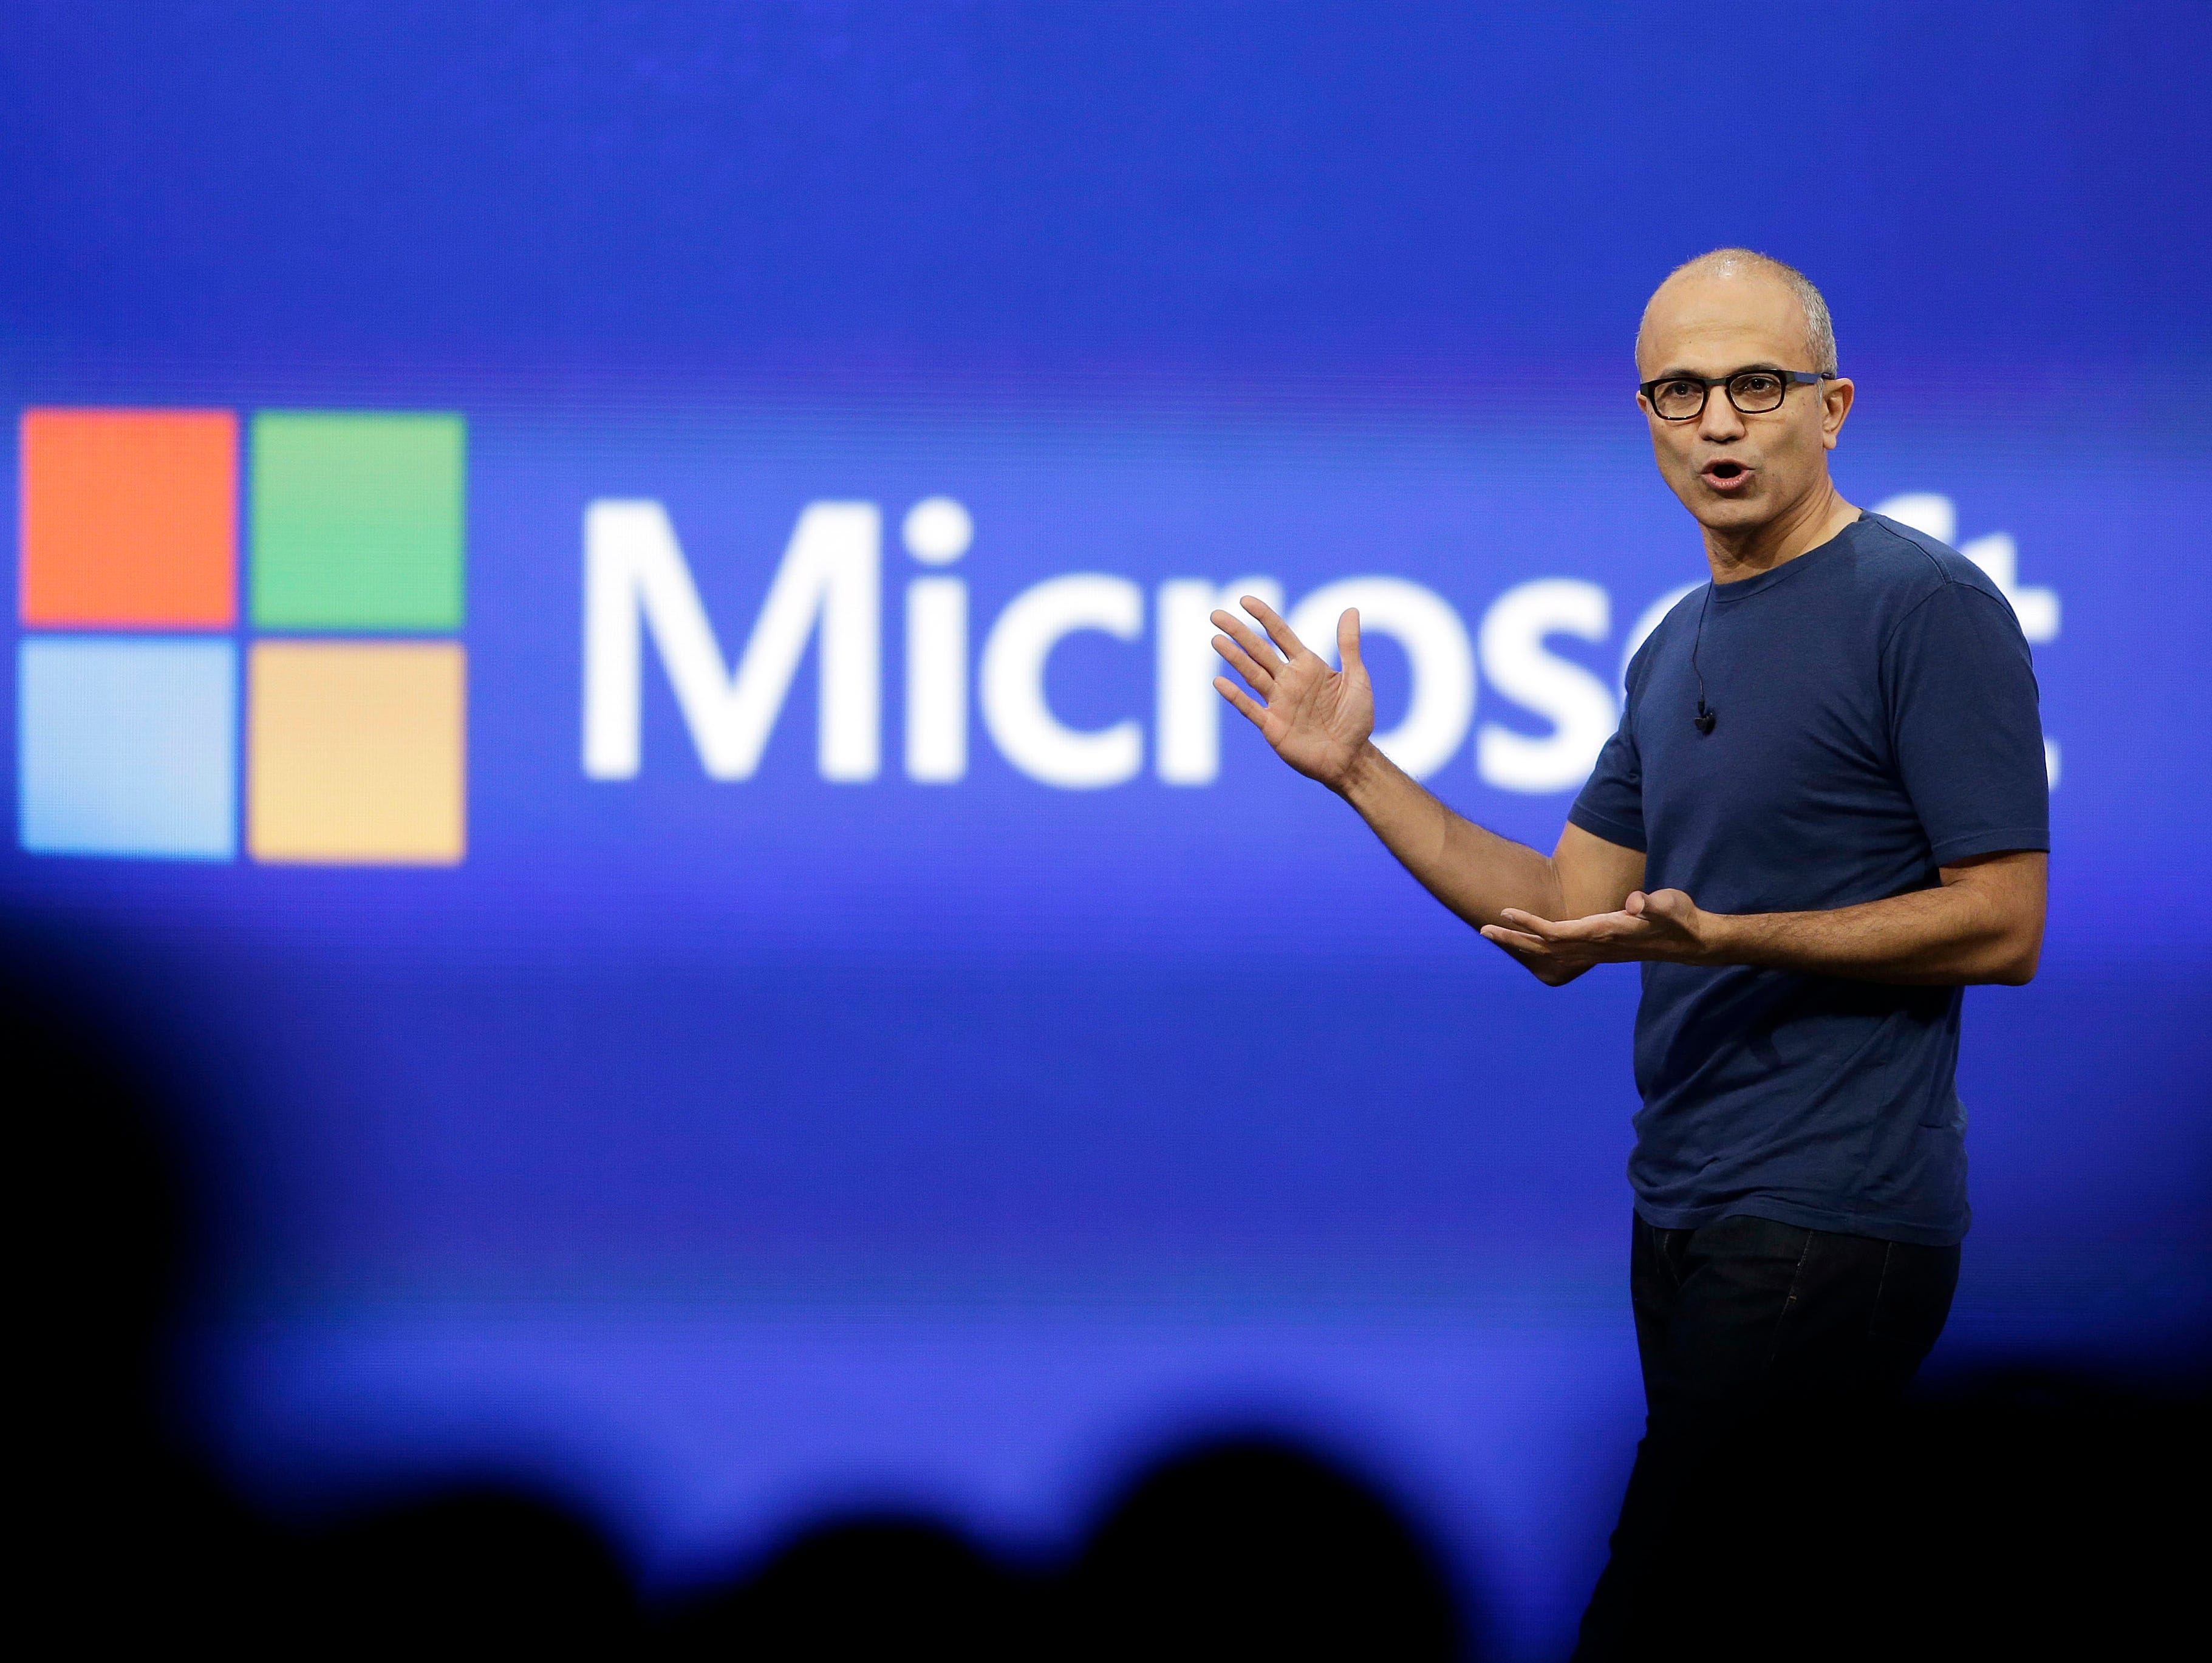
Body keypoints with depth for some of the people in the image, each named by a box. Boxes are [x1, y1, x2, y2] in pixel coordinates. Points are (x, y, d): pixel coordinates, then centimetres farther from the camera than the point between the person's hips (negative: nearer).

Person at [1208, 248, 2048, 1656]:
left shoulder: (1928, 608, -9)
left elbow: (2003, 926, -12)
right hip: (1686, 1213, 9)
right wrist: (1359, 771, 12)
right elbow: (1562, 926, 19)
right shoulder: (1679, 651, 18)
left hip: (1828, 1224, -9)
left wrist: (1715, 938, -20)